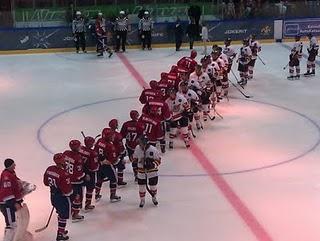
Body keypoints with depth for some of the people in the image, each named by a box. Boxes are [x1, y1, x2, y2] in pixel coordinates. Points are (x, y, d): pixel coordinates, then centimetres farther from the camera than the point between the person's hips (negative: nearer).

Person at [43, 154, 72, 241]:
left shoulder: (49, 169, -6)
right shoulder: (64, 174, -30)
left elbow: (46, 182, 7)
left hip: (53, 195, 8)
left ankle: (61, 230, 40)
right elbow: (67, 190, -26)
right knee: (64, 215, 10)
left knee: (60, 212, 27)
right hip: (62, 197, -8)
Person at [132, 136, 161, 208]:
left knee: (153, 186, 11)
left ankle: (154, 198, 37)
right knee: (141, 186, 6)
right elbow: (135, 157, 8)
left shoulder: (153, 149, -20)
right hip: (141, 171, 2)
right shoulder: (137, 148, -10)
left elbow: (158, 160, -15)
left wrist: (153, 164, -30)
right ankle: (142, 200, 27)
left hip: (152, 170, -2)